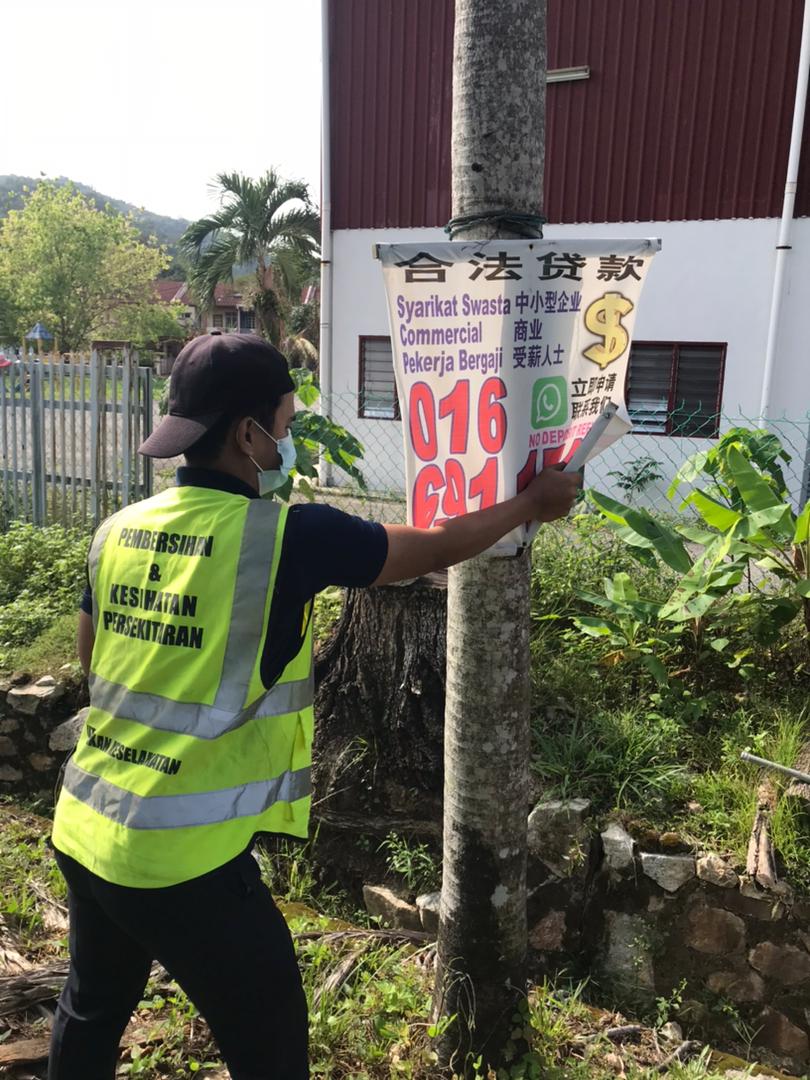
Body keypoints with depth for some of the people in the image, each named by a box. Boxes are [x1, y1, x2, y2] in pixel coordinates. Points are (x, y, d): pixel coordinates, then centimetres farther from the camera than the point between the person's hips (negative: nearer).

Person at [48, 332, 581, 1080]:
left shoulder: (119, 530, 0)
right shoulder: (288, 536, -18)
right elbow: (439, 549, -5)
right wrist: (532, 504, 11)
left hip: (84, 830, 7)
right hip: (182, 854, -7)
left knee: (92, 1013, 29)